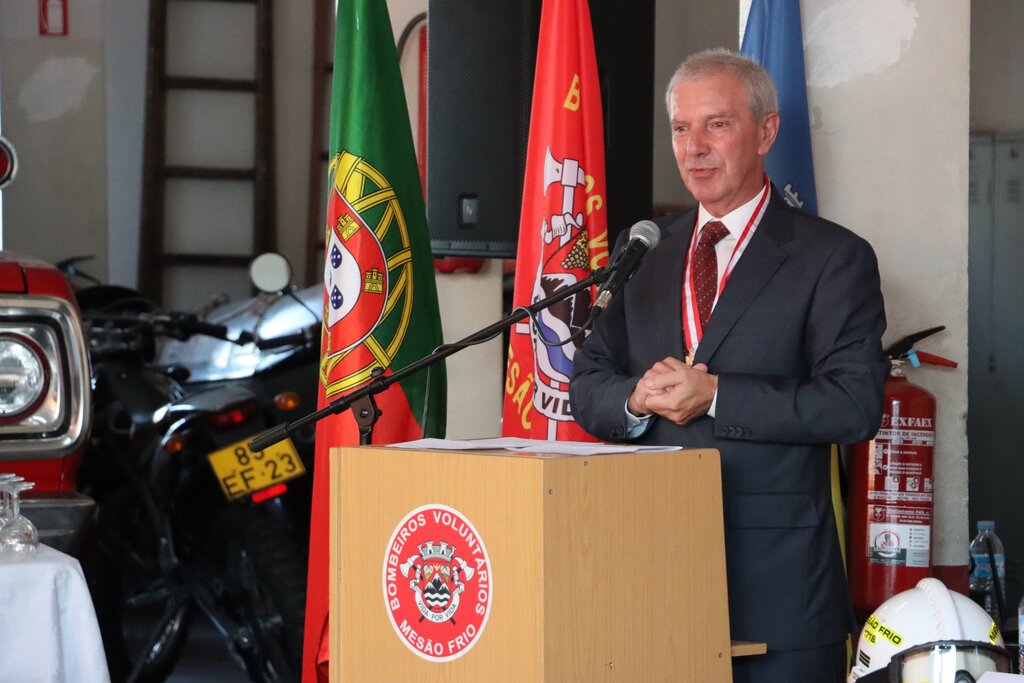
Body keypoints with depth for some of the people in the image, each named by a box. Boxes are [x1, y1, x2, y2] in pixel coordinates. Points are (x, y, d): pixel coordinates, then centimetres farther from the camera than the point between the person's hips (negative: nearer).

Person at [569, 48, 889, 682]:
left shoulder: (833, 257, -1)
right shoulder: (643, 251, 14)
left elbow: (855, 403, -12)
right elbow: (588, 385, 13)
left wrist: (715, 395, -17)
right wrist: (636, 399, -10)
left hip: (776, 576, -4)